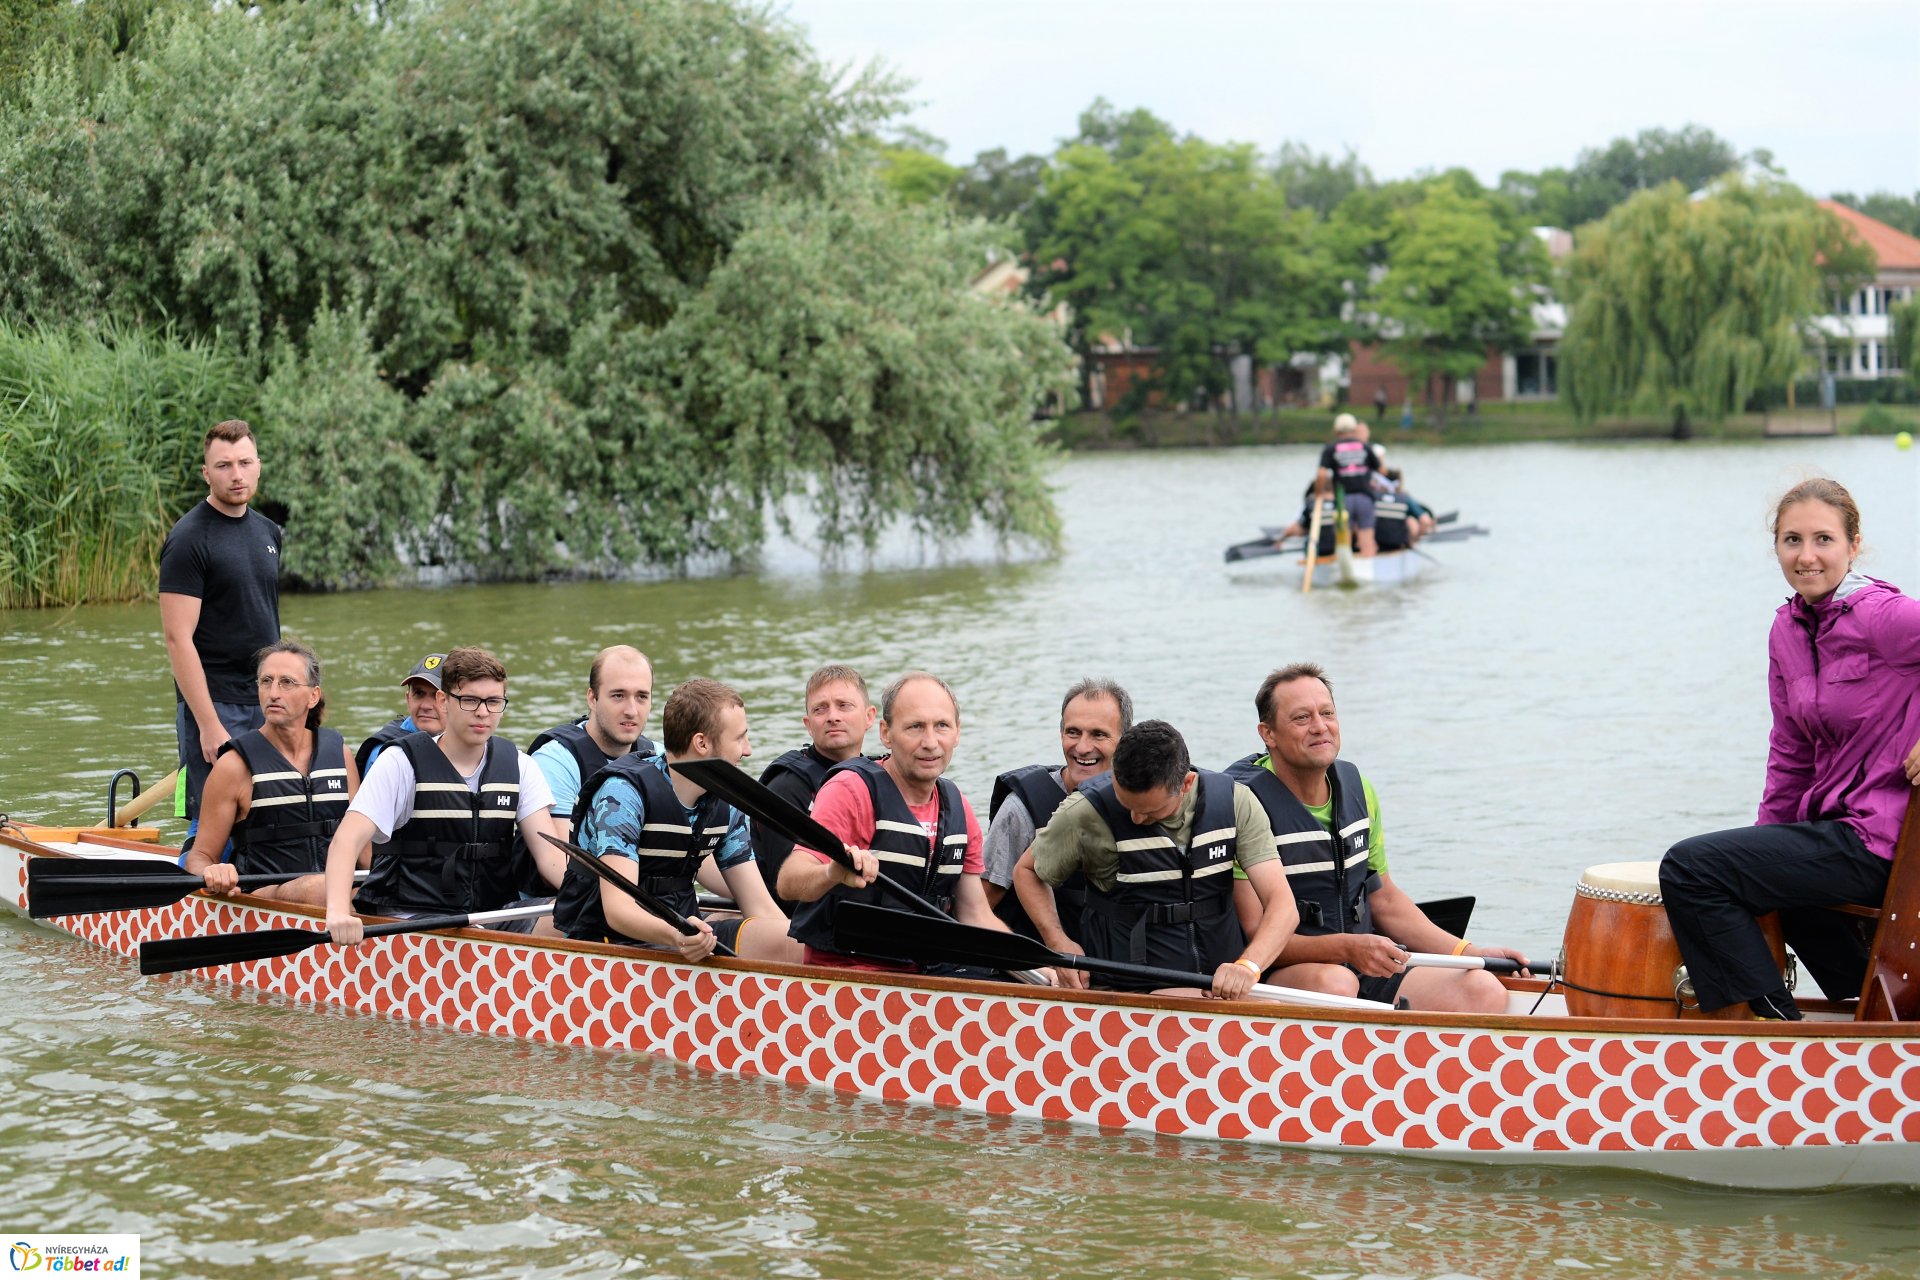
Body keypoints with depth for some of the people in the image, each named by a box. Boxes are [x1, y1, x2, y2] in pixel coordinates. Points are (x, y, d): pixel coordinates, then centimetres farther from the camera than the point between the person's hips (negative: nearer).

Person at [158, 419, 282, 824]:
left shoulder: (267, 532, 13)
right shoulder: (189, 539, -11)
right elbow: (178, 638, -15)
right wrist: (208, 724, -20)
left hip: (266, 705, 7)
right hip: (215, 704, -7)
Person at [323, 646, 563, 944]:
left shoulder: (519, 767, 9)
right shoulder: (402, 763, -3)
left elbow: (548, 852, -1)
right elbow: (347, 840, -13)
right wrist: (338, 911, -32)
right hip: (408, 916, -4)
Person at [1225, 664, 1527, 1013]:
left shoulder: (1356, 788, 12)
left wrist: (1471, 954, 14)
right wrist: (1346, 948, -28)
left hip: (1368, 970, 7)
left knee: (1485, 991, -15)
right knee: (1335, 983, -40)